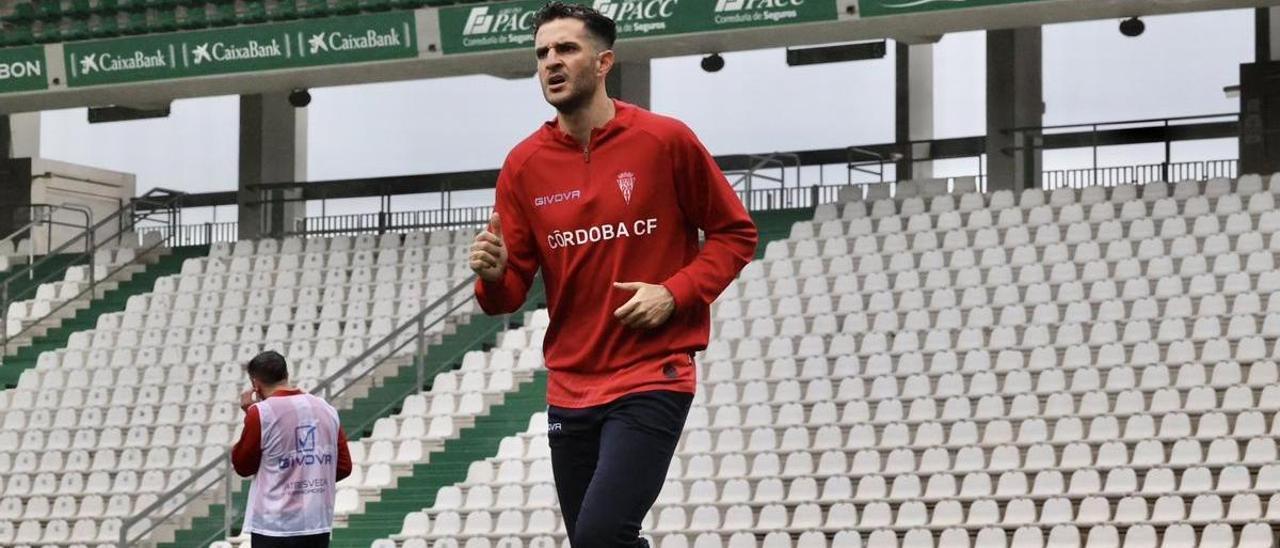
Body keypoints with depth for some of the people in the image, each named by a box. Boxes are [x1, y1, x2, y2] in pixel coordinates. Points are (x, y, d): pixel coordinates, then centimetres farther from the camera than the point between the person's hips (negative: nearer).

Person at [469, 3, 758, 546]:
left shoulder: (665, 140, -5)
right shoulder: (524, 164, 4)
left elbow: (735, 233, 2)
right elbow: (509, 294, 6)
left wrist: (674, 293, -13)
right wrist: (493, 275, -17)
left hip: (652, 379, -5)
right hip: (570, 389, 5)